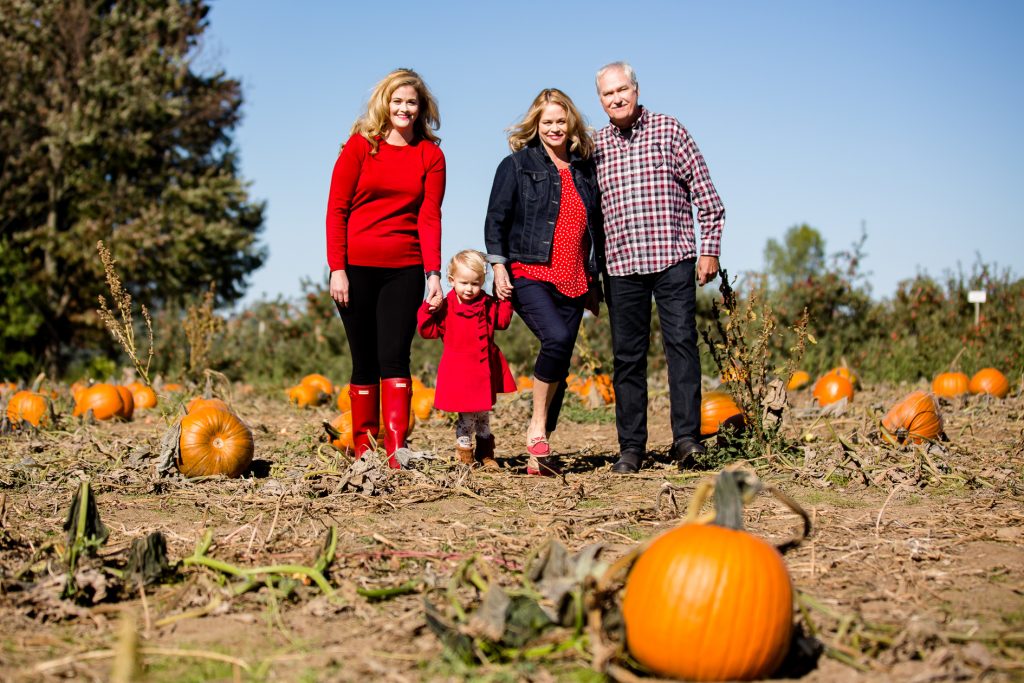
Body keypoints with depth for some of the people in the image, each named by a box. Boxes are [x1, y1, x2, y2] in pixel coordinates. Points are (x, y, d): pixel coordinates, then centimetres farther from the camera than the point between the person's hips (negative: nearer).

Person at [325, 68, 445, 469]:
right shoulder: (360, 146, 2)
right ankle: (363, 448, 13)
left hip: (405, 269, 1)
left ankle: (397, 452, -9)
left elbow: (429, 217, 0)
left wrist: (434, 274, -10)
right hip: (356, 267, 0)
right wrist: (337, 269, -8)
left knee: (394, 356, -6)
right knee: (365, 360, 5)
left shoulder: (431, 155, 7)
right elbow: (336, 209, 0)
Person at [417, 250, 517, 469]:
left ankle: (485, 453, 29)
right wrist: (428, 310, -24)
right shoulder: (445, 307, -8)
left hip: (484, 369, 4)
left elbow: (502, 321, 17)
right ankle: (464, 452, 16)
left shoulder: (488, 305, 4)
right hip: (459, 372, -4)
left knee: (483, 413, 16)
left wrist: (505, 299, 5)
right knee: (466, 414, -2)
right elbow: (428, 331, -9)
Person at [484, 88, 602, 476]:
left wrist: (595, 280, 20)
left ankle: (539, 456, 9)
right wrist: (499, 266, -10)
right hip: (529, 275, -5)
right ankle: (537, 426, -11)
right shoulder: (517, 165, 4)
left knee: (560, 365, 2)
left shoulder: (585, 169, 16)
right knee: (557, 339, -28)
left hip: (573, 281, 5)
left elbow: (596, 226, 22)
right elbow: (495, 219, 1)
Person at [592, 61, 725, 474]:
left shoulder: (668, 130, 4)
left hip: (673, 258, -2)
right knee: (627, 356, 4)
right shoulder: (595, 145, 11)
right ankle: (631, 447, 11)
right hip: (621, 265, 3)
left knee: (681, 343, -9)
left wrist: (710, 249, -3)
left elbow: (704, 192, 3)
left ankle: (686, 437, -6)